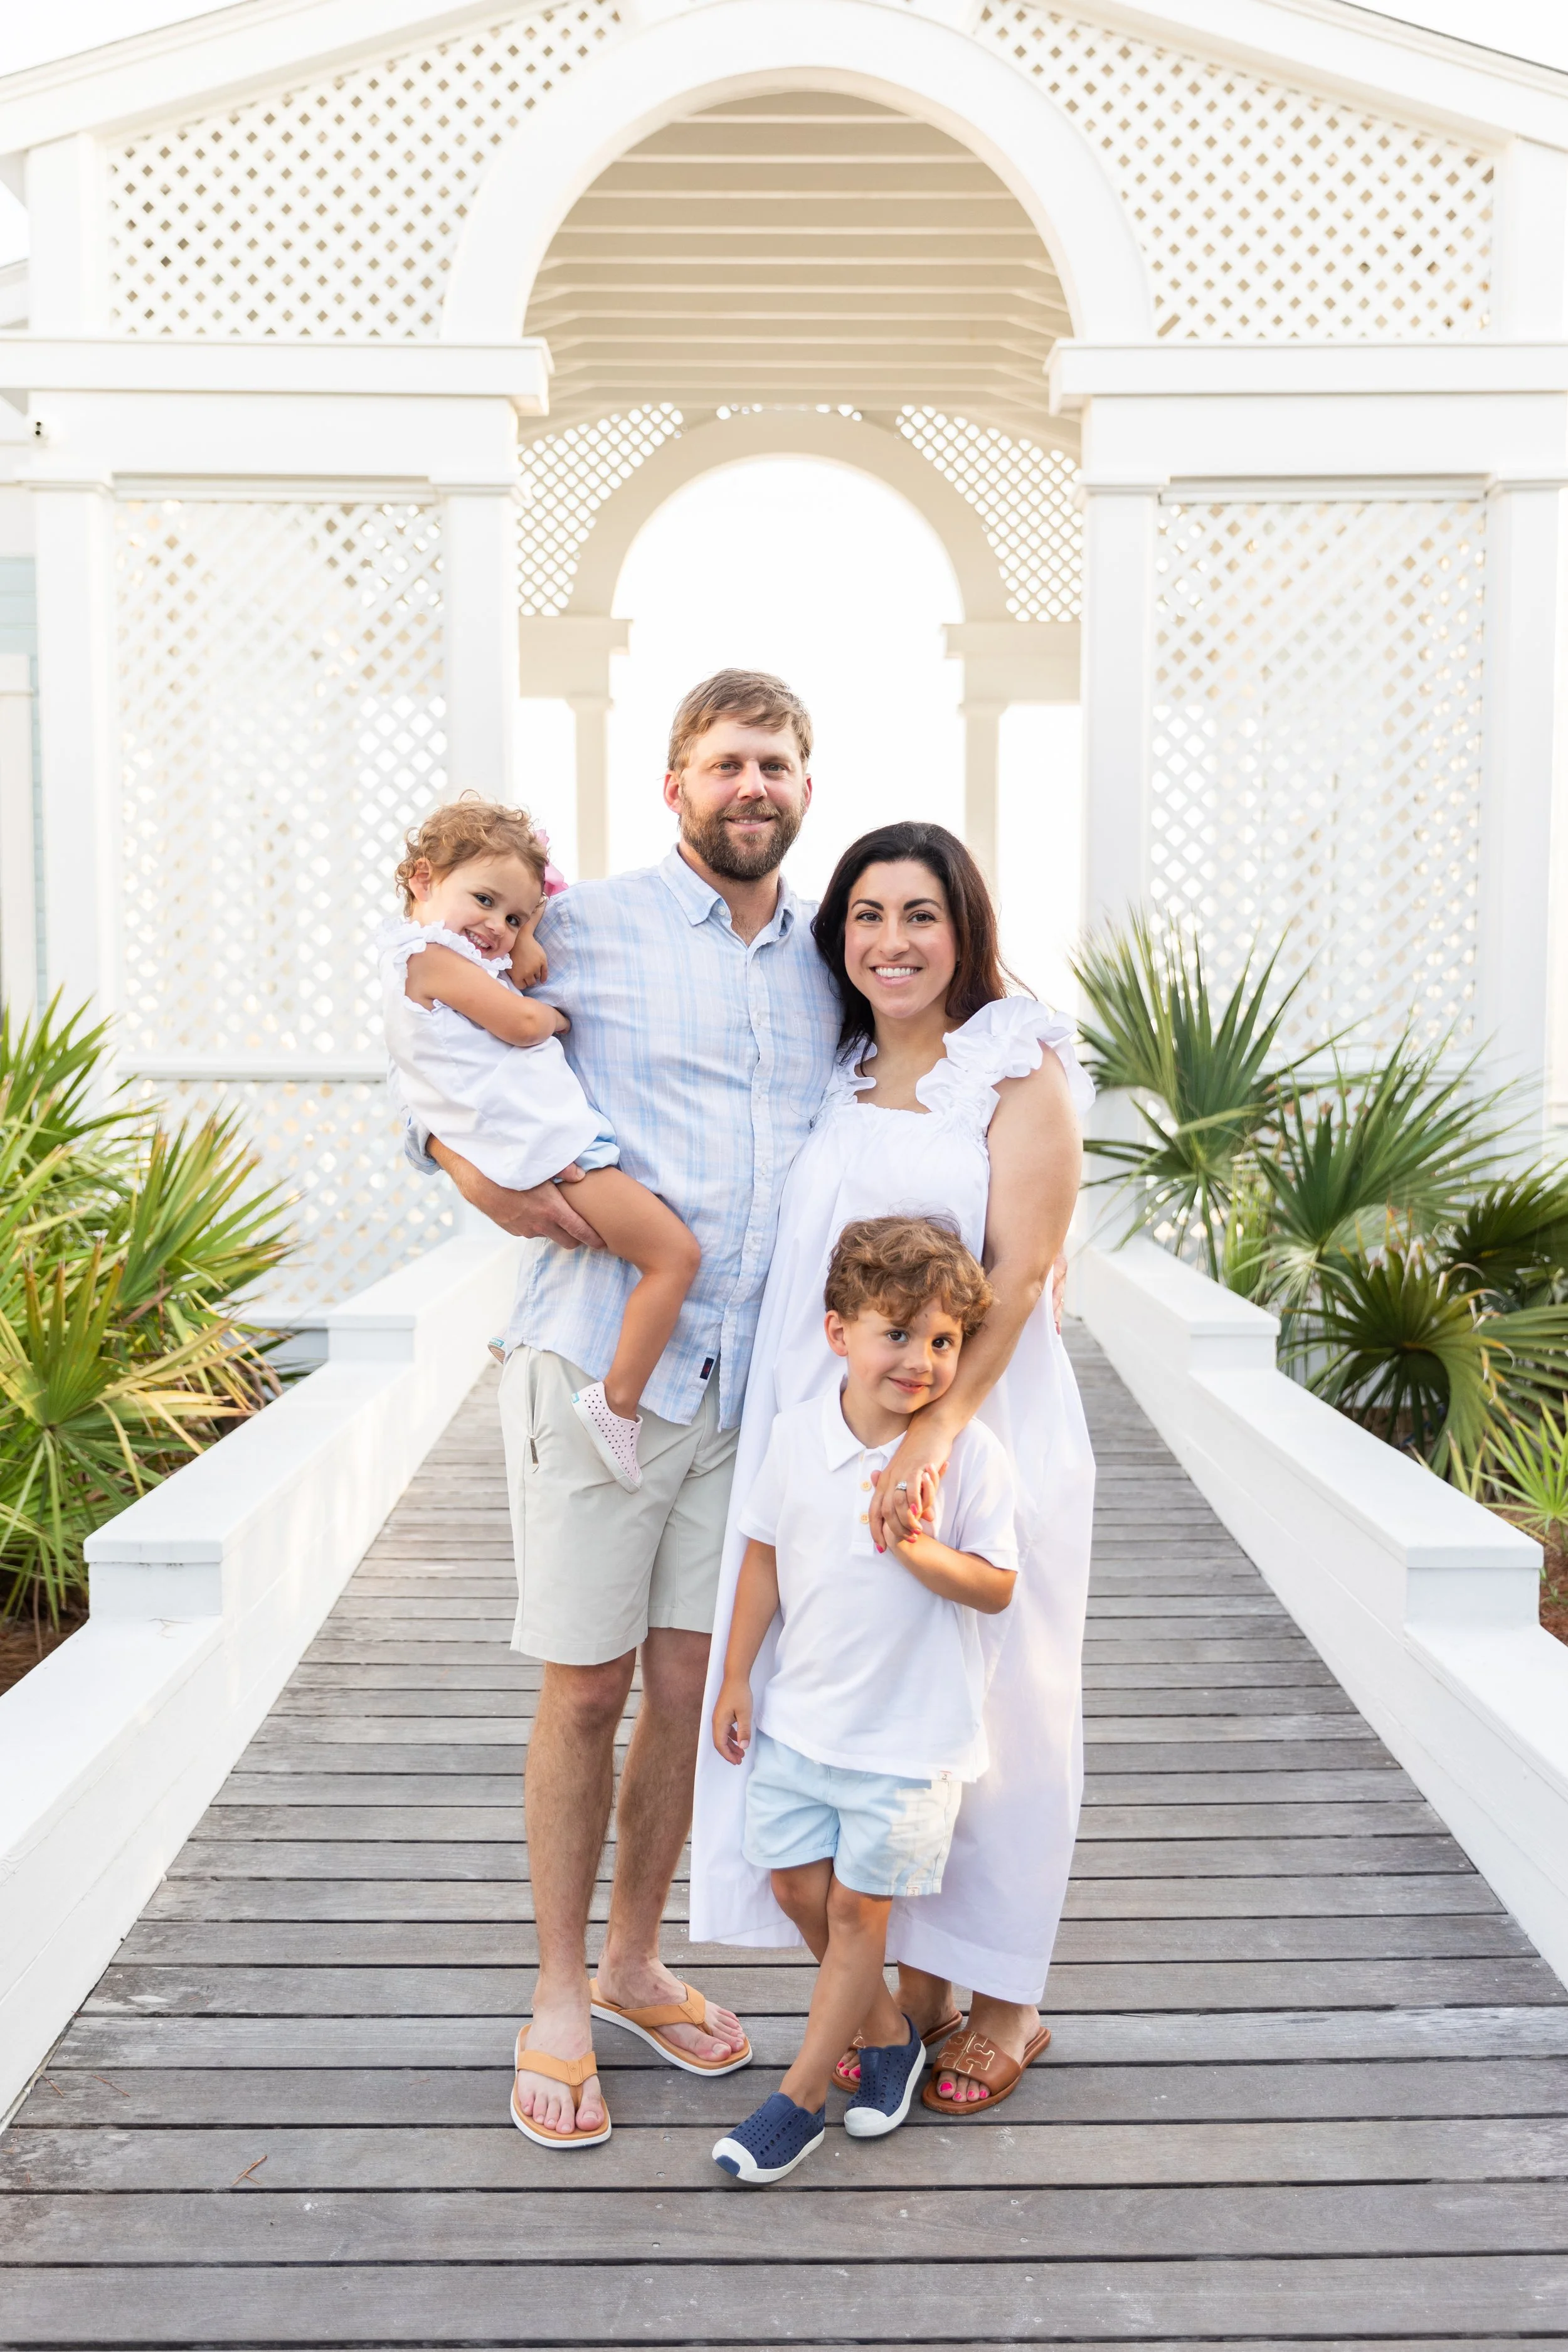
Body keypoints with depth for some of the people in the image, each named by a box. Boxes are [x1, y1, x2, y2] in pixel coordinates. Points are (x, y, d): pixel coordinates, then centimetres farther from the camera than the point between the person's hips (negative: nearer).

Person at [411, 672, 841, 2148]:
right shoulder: (586, 928, -2)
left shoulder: (828, 963, 11)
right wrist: (494, 1182, -13)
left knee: (688, 1687, 12)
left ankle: (633, 1962, 32)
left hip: (745, 1384, 4)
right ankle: (558, 1998, 22)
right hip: (599, 1366, -4)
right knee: (584, 1690, 5)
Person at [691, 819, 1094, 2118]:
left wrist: (937, 1431, -27)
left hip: (984, 1432, -5)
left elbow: (1016, 1271, -15)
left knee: (988, 1711, 6)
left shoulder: (1022, 1069, -5)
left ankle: (1007, 2003, 25)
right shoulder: (836, 1075, 11)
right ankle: (917, 1986, 29)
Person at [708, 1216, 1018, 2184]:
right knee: (797, 1884, 14)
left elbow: (997, 1588, -12)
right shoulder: (800, 1432, -6)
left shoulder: (971, 1452, -16)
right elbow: (766, 1557, 5)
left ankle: (802, 2094, 20)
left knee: (857, 1904, 5)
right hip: (797, 1711, 4)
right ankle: (888, 2034, 36)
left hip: (908, 1730, -4)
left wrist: (920, 1552, -30)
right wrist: (737, 1677, 7)